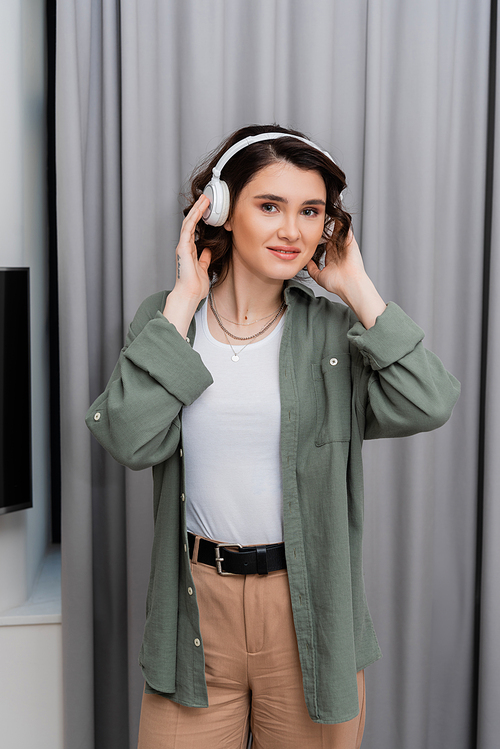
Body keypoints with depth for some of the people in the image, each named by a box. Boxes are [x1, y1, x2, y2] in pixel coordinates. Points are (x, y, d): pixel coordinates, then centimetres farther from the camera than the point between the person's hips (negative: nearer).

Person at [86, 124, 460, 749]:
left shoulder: (335, 329, -2)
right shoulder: (164, 318, -2)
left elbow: (427, 406, -18)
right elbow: (130, 440, -18)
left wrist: (358, 290, -13)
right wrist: (185, 300, -15)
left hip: (310, 609, 0)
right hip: (197, 603, 0)